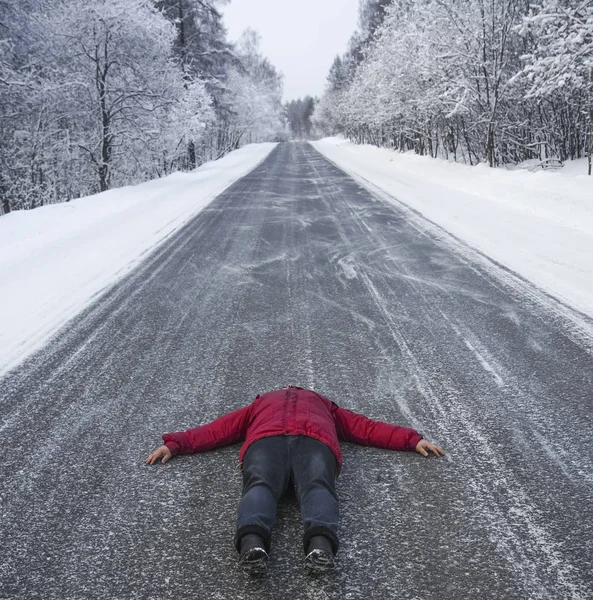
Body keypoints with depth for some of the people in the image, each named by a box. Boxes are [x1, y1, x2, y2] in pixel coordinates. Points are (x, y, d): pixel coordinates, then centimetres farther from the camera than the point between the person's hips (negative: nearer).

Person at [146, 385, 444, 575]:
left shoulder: (260, 403, 44)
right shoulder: (325, 405, 45)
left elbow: (216, 430, 37)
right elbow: (368, 428, 40)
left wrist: (174, 442, 37)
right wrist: (413, 439, 41)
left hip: (265, 441, 0)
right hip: (316, 441, 0)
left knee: (260, 485, -25)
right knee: (317, 486, -24)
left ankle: (252, 540, -58)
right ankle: (320, 541, -58)